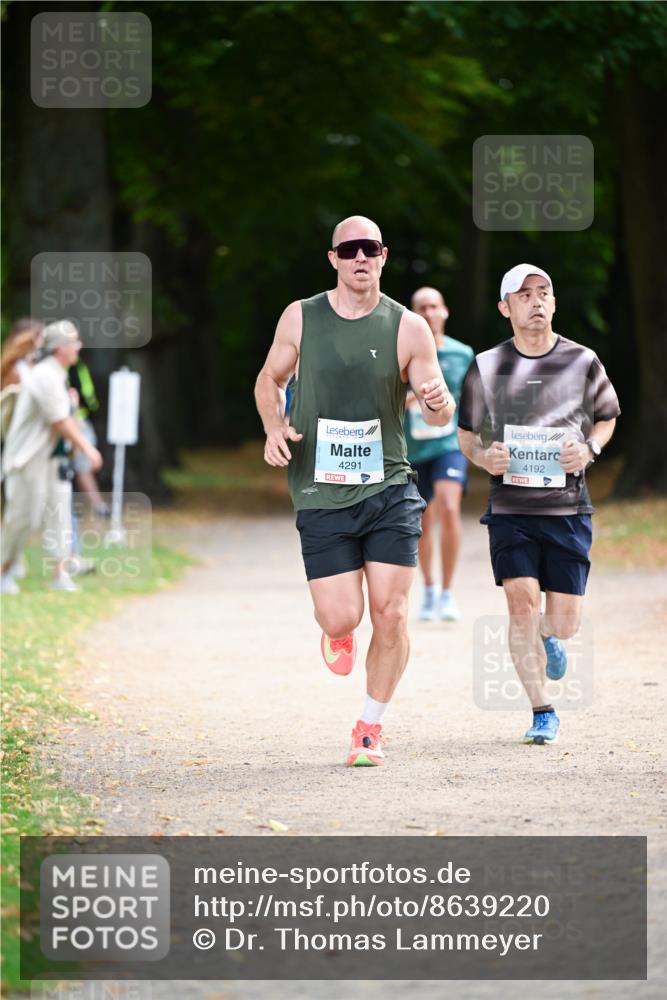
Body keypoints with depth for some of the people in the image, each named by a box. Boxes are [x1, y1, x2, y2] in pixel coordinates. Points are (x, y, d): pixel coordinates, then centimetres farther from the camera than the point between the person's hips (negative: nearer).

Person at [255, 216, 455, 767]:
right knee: (341, 618, -9)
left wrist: (439, 401, -22)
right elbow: (270, 379, 16)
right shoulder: (301, 318, 2)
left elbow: (439, 414, 3)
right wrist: (274, 428, -3)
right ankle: (338, 635, 31)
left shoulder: (408, 328, -1)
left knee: (390, 613, -7)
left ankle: (370, 729, 12)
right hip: (320, 495, 0)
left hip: (388, 489, 0)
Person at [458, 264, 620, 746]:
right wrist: (482, 456, -9)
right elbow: (466, 432, 13)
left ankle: (548, 638, 39)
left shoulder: (582, 361, 1)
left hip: (568, 506, 1)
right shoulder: (486, 368, 0)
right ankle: (543, 712, -2)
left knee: (565, 619, 0)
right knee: (522, 602, -13)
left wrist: (590, 448, -4)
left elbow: (607, 416, 16)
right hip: (510, 506, -1)